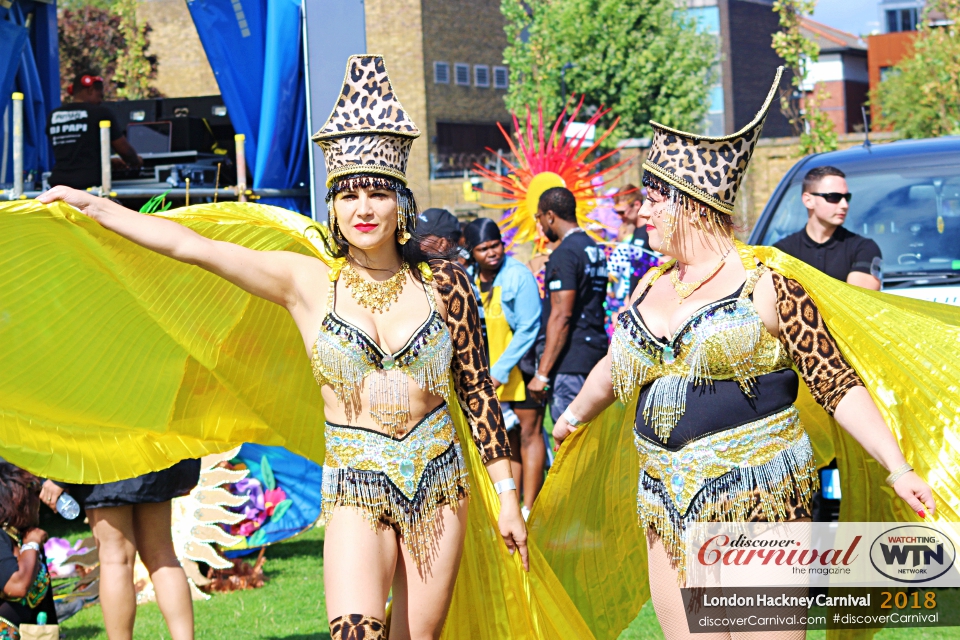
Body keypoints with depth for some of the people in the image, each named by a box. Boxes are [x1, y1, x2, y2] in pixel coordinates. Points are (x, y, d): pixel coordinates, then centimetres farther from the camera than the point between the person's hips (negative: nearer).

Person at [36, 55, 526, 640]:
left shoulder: (443, 282, 0)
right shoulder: (307, 282, -2)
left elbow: (477, 389, 6)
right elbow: (194, 246, -3)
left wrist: (506, 493, 7)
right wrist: (91, 204, -4)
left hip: (439, 481, 2)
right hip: (355, 488, -1)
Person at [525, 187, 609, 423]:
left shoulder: (564, 254, -14)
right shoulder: (595, 248, 15)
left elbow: (561, 315, -20)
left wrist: (542, 373, -19)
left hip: (571, 359, -9)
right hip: (596, 349, 9)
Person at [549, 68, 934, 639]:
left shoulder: (766, 287, -5)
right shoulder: (651, 289, 13)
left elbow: (840, 386, -8)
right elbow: (614, 369, 33)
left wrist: (899, 469, -17)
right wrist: (574, 416, 49)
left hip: (759, 506, -6)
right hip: (671, 515, 6)